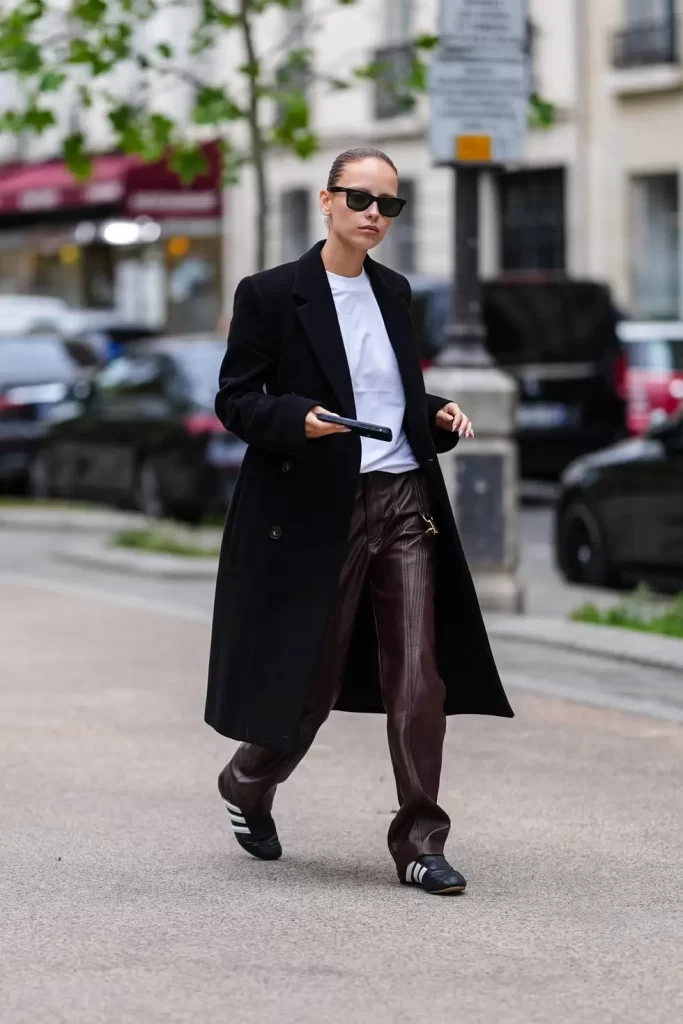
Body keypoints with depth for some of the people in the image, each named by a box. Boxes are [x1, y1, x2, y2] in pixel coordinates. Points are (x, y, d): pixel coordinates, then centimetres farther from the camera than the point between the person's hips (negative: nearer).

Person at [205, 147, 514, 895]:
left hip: (405, 502, 5)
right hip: (321, 510, -4)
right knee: (313, 675, 5)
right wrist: (299, 420, -23)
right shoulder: (271, 294, -4)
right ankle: (248, 787, 34)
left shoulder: (394, 292, 13)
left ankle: (419, 842, 2)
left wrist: (439, 417, 4)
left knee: (419, 677, -3)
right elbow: (235, 402, -5)